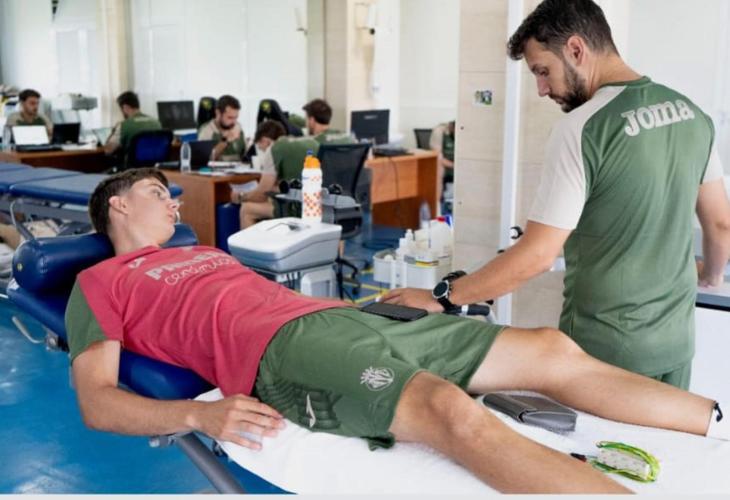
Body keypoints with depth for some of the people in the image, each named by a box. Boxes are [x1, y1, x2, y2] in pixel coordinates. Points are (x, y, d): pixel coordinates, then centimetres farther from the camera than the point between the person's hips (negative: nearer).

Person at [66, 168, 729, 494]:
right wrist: (200, 415, -19)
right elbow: (97, 403, 2)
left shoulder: (206, 252, 35)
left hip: (344, 317, 8)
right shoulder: (99, 284, 14)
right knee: (453, 410, -36)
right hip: (281, 349, -8)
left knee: (551, 351, -2)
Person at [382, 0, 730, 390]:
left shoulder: (582, 128, -19)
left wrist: (441, 298, -13)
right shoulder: (692, 113, 3)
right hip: (676, 340, 7)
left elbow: (537, 255, -21)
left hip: (605, 345, -7)